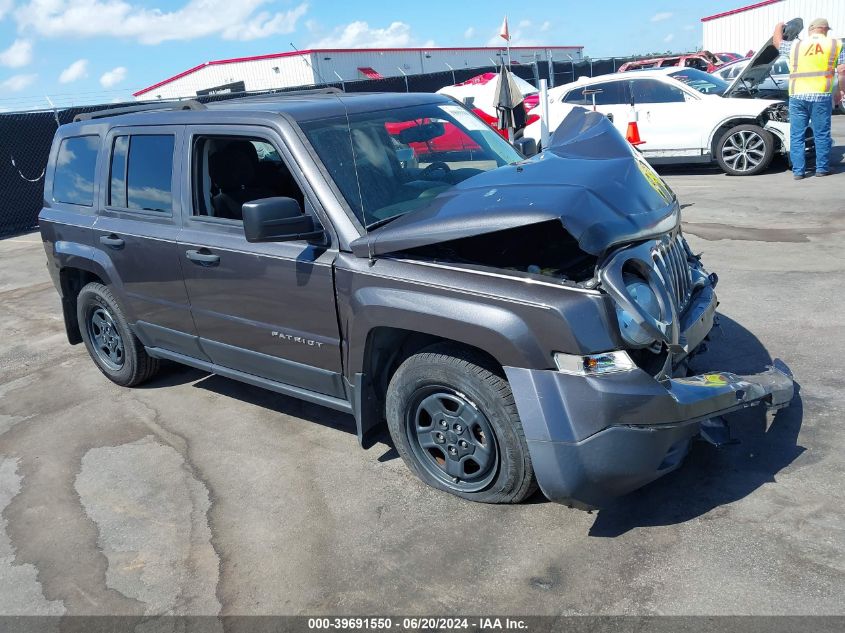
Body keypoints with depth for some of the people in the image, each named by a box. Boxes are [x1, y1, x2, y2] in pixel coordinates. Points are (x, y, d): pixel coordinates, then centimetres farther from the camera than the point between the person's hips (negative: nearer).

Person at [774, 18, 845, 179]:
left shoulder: (795, 45, 11)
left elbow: (777, 41, 28)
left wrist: (779, 26, 46)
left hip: (797, 96, 1)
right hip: (821, 95, -1)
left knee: (797, 135, 7)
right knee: (822, 134, 9)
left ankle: (798, 170, 6)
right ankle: (822, 168, 15)